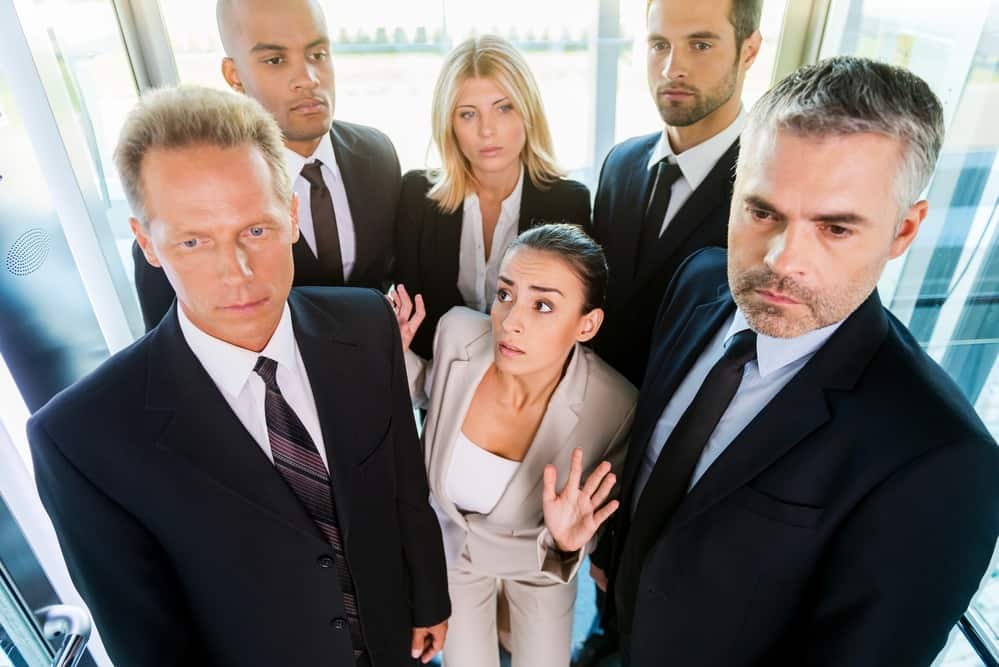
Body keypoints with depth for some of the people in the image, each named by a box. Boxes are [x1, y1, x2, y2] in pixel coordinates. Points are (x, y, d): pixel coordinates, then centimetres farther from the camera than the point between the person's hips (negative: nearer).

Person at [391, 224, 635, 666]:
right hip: (453, 546, 1)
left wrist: (566, 541, -38)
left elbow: (584, 528, -17)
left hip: (539, 558, -1)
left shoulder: (613, 409, -33)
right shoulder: (457, 332, -27)